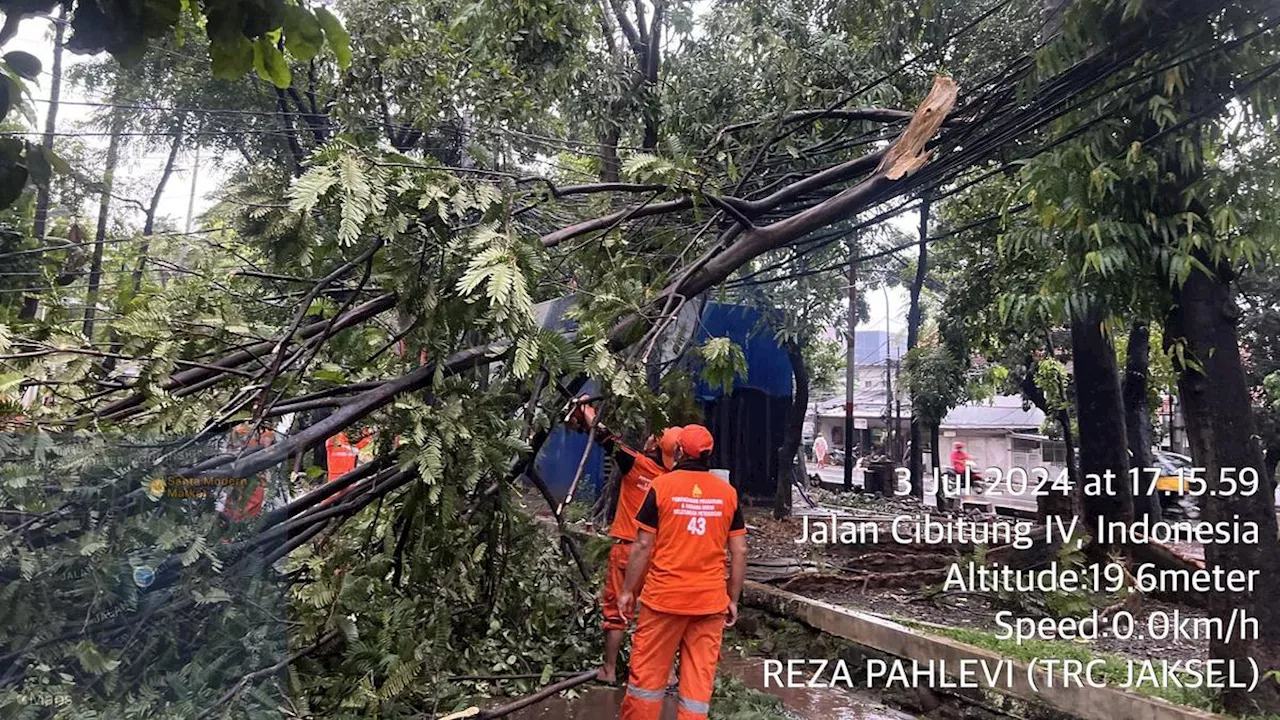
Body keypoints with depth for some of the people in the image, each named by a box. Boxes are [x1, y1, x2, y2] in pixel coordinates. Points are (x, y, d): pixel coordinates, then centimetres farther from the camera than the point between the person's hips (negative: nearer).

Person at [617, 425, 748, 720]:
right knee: (700, 678, 9)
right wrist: (733, 599, 12)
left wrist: (628, 591, 4)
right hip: (711, 600, 2)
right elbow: (739, 552, 2)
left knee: (647, 671, 11)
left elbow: (643, 545, -6)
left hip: (664, 596, -2)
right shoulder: (728, 492, 1)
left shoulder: (662, 486, -7)